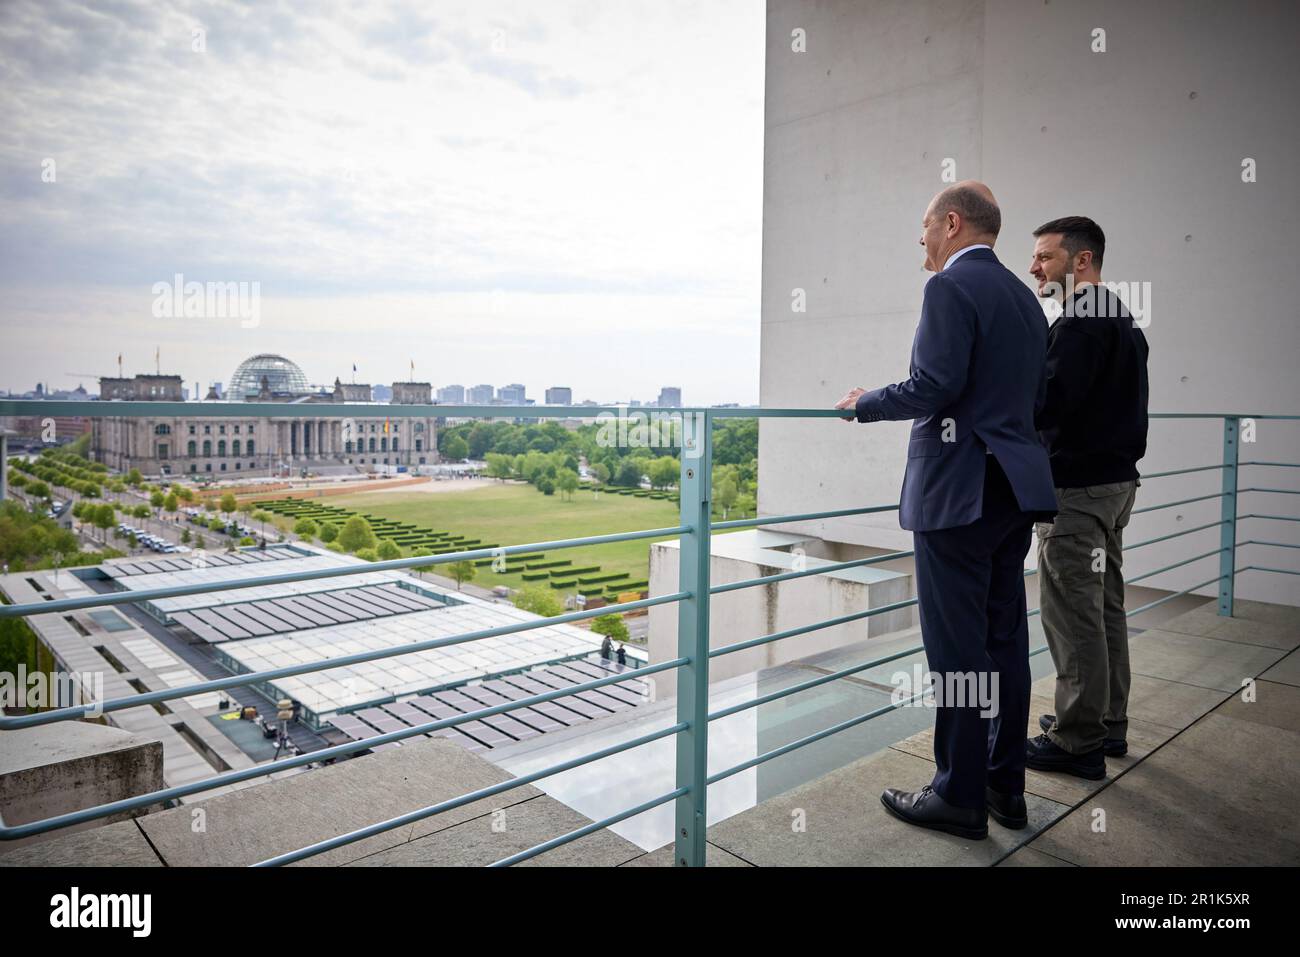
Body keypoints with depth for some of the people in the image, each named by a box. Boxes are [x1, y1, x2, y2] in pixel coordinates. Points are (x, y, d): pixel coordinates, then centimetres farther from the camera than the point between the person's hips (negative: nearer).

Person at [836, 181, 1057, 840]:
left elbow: (935, 386, -19)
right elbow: (1035, 397, 19)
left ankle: (961, 797, 10)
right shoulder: (1023, 296, 18)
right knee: (1004, 640, 14)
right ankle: (1005, 785, 25)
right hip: (1013, 489, 9)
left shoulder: (952, 286, -10)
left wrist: (867, 404, -3)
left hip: (959, 490, -9)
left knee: (957, 648, -1)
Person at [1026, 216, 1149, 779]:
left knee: (1073, 615, -4)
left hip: (1077, 490, -11)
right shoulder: (1124, 324, 18)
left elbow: (1047, 404, -24)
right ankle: (1108, 724, 27)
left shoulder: (1079, 324, -15)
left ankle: (1078, 742, 4)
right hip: (1116, 481, 11)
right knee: (1106, 607, 16)